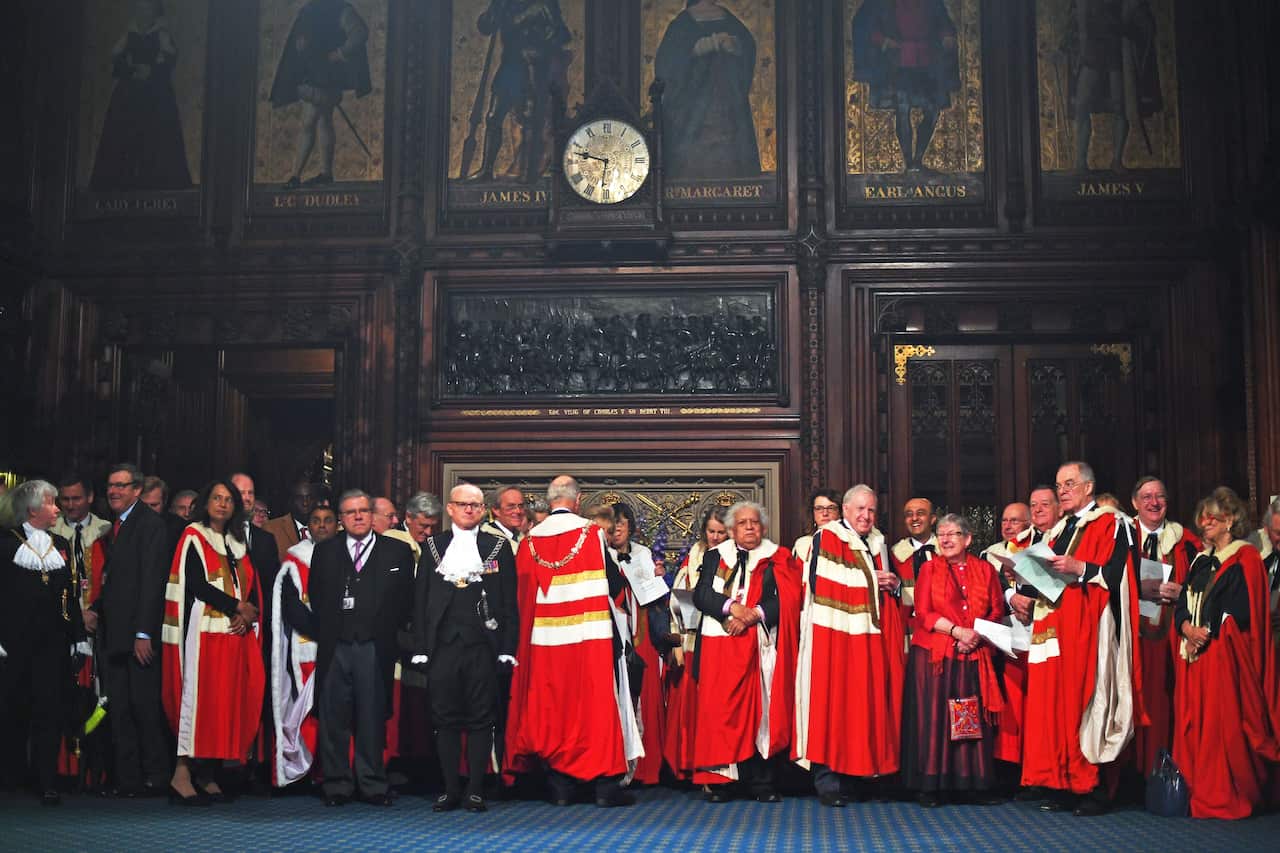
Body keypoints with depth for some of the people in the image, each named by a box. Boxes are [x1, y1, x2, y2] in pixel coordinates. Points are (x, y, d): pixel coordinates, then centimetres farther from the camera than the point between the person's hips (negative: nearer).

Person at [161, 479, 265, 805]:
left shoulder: (237, 543, 19)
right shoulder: (193, 537, 0)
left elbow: (252, 586, 13)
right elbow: (195, 583, -12)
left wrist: (247, 616, -6)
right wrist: (237, 606, -11)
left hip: (236, 634, 6)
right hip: (205, 632, -6)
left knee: (229, 704, 2)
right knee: (200, 696, -11)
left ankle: (207, 775, 6)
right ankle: (182, 775, -9)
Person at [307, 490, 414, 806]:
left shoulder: (397, 552, 7)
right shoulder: (325, 551, 13)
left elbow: (405, 599, 6)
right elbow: (315, 597, 13)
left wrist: (389, 635, 1)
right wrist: (322, 633, 5)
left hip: (374, 649, -1)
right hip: (335, 648, 1)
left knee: (373, 718, 2)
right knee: (333, 718, 2)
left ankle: (373, 785, 10)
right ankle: (337, 785, 11)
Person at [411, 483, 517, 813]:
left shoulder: (499, 547, 8)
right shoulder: (432, 546, 11)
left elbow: (509, 601, 6)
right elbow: (420, 599, 9)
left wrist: (507, 648, -2)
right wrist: (420, 647, 1)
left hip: (483, 646, -1)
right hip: (443, 646, 1)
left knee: (480, 720, 1)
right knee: (445, 719, 4)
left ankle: (475, 789, 8)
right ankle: (451, 789, 11)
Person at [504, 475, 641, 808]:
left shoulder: (529, 541, 4)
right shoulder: (591, 534, -5)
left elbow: (522, 595, 9)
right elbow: (613, 584, -3)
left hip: (544, 640, 3)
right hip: (589, 638, -3)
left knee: (552, 709, 8)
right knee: (595, 706, 1)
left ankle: (560, 786, 10)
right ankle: (605, 784, 1)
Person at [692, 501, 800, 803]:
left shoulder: (777, 559, 12)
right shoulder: (714, 557, 15)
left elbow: (784, 600, -1)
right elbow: (700, 595, 2)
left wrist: (753, 615, -14)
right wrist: (731, 607, -14)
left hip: (760, 647, -1)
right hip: (719, 644, 1)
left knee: (761, 710, -5)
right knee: (720, 710, -5)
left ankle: (762, 783, -3)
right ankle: (716, 780, -3)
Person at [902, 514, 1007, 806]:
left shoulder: (985, 570, 11)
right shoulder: (929, 569, 7)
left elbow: (997, 612, 8)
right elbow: (923, 613, -2)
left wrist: (976, 635, -10)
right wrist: (957, 631, -14)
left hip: (975, 656, 2)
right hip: (934, 656, -1)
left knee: (975, 719, 0)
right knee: (934, 716, -5)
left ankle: (977, 784, 6)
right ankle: (932, 786, 0)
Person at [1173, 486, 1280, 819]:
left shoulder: (1245, 559, -3)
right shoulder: (1201, 560, 19)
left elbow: (1243, 613, -11)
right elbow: (1182, 604, 15)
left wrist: (1207, 634, -14)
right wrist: (1187, 628, -5)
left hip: (1225, 655, -7)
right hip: (1194, 654, 7)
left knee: (1222, 726, -8)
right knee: (1191, 724, 3)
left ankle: (1224, 799, -3)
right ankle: (1197, 794, 9)